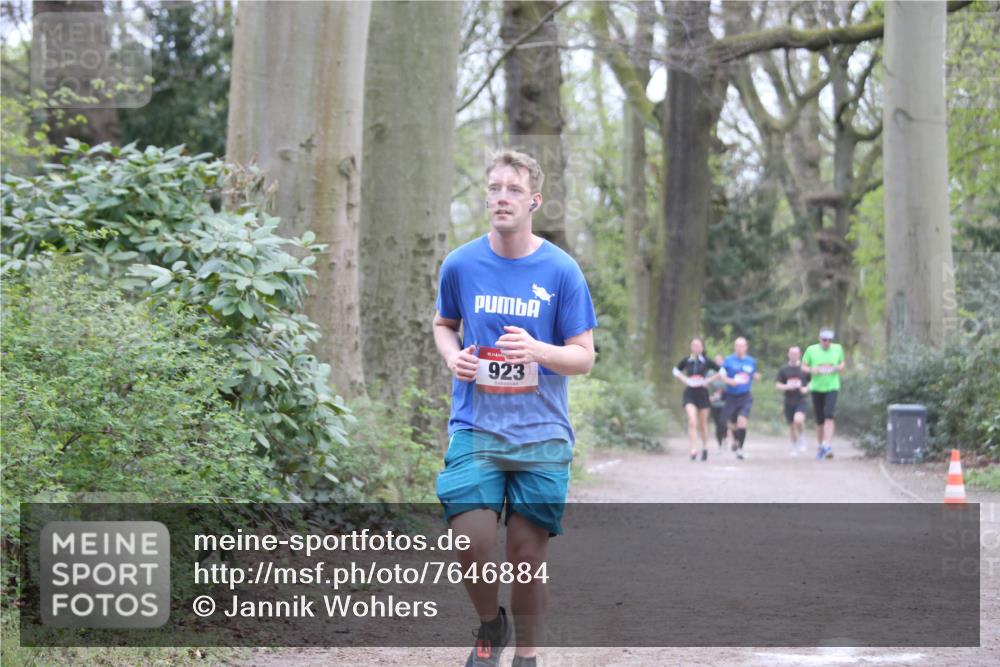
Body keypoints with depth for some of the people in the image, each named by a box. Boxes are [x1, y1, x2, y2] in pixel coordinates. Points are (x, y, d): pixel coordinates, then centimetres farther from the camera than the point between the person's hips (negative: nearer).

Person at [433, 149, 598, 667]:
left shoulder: (561, 271, -3)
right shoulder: (460, 265, 2)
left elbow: (583, 357, 0)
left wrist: (537, 351, -21)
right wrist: (453, 356, -2)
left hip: (541, 435, 0)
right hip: (475, 429, 1)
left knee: (527, 555, 2)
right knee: (472, 545, -13)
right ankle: (490, 625, 16)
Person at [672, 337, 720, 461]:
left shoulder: (706, 362, -2)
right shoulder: (686, 361, 1)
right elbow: (676, 370, 18)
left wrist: (708, 380, -4)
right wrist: (684, 379, 2)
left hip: (702, 393, 0)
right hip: (689, 394, 0)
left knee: (703, 424, 11)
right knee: (692, 422, -16)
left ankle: (705, 448, 30)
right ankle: (694, 450, -18)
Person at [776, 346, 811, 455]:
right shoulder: (783, 369, 5)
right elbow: (778, 385, 6)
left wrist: (807, 388, -12)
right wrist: (787, 387, -13)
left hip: (801, 400, -2)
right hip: (789, 401, 2)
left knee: (798, 420, -25)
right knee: (791, 426, 8)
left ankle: (802, 438, 2)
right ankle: (795, 448, 26)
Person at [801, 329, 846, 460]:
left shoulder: (838, 348, 5)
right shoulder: (811, 350, 0)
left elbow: (842, 363, 19)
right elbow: (803, 366, 6)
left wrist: (839, 368, -4)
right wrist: (811, 370, -15)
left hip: (832, 387, -1)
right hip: (816, 388, 1)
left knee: (829, 415, -19)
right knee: (819, 420, 6)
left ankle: (827, 445, -24)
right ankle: (819, 446, 23)